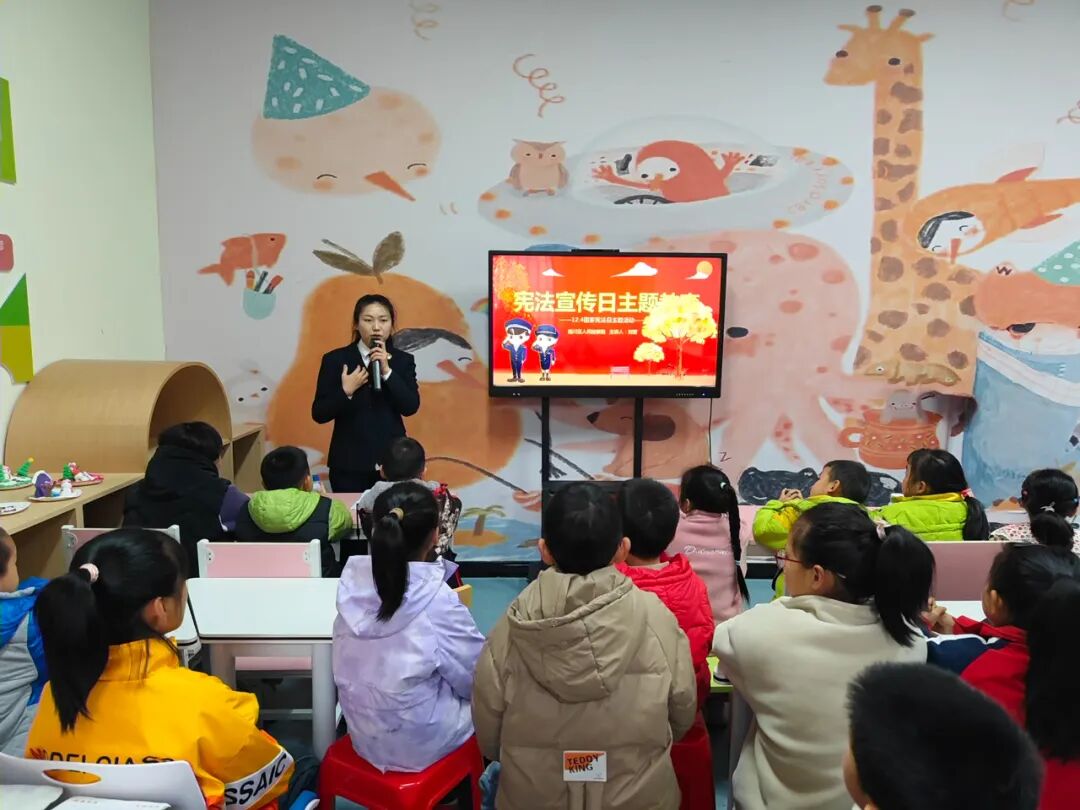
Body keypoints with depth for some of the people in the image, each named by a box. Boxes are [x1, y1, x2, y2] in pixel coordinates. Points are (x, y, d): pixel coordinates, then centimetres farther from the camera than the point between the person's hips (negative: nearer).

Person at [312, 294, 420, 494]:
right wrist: (346, 391, -17)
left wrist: (387, 370, -16)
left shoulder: (403, 360, 5)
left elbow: (411, 407, -8)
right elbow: (319, 414, -1)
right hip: (349, 463, -1)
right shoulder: (335, 359, 0)